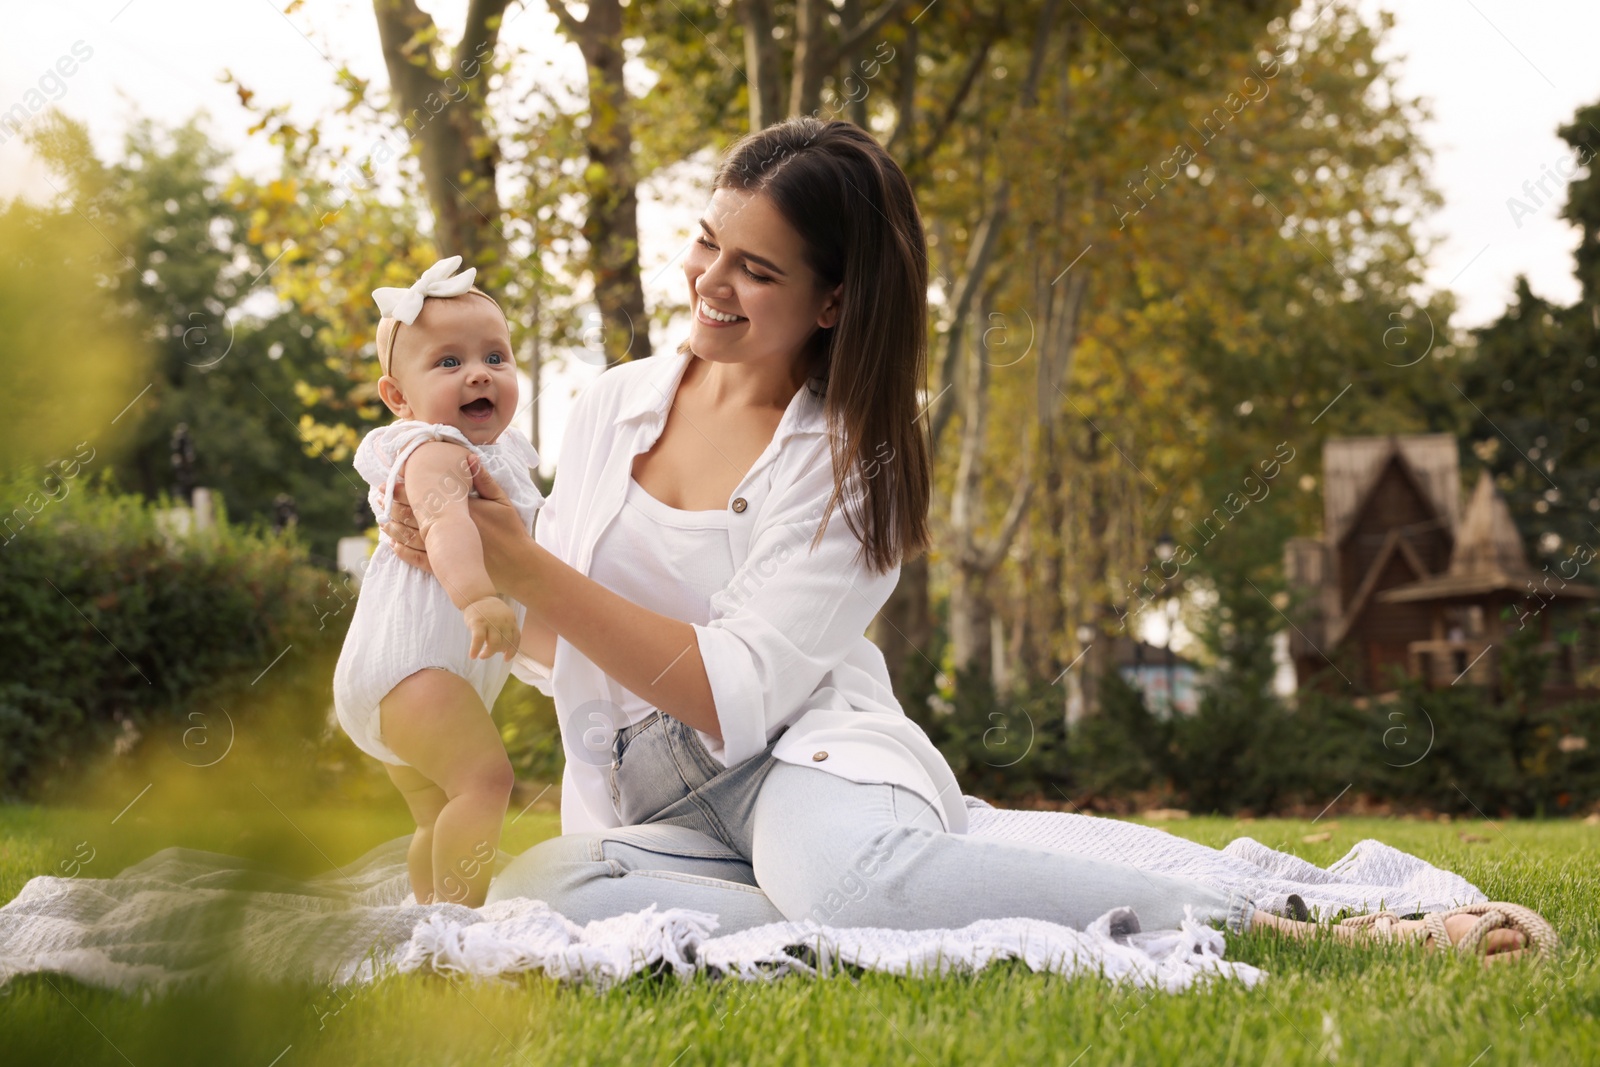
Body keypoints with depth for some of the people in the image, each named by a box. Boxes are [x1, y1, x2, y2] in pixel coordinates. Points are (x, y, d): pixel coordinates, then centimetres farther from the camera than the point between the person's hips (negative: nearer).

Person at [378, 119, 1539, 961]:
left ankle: (1279, 926, -31)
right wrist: (457, 564, -3)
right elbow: (553, 641, 17)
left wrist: (524, 561, -17)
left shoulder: (850, 461, -2)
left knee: (834, 863, -41)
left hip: (805, 760, -3)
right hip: (649, 816, 4)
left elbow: (733, 694, -14)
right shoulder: (613, 407, 11)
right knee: (538, 893, -32)